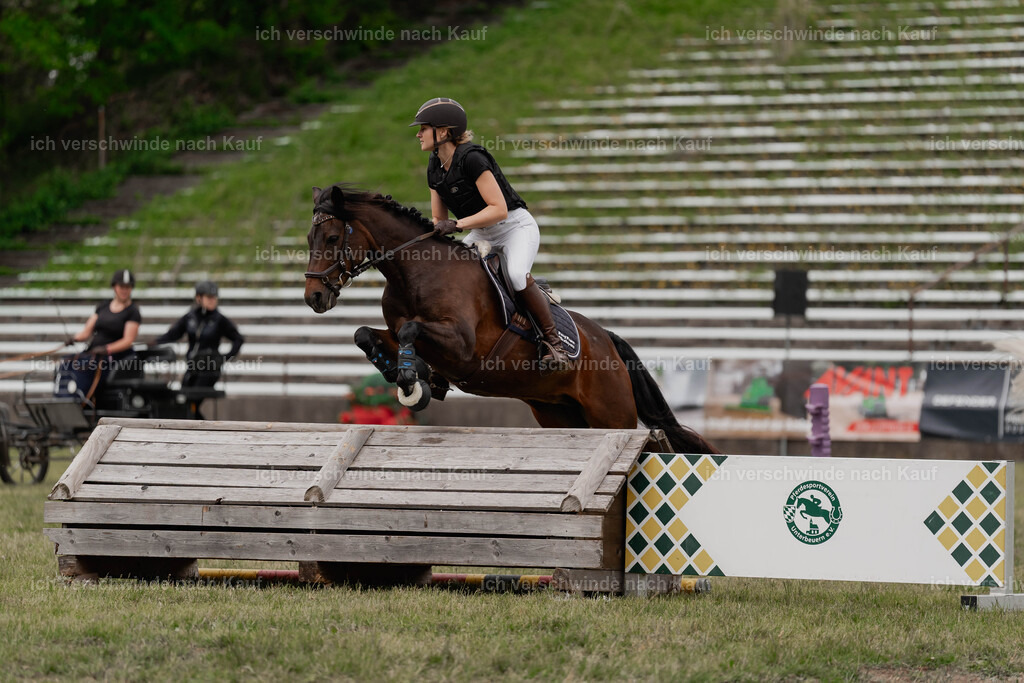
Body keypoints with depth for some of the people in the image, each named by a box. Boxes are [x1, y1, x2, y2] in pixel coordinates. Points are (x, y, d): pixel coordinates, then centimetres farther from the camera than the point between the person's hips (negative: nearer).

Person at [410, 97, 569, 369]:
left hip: (516, 227, -9)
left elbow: (499, 209, -27)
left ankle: (554, 342, -24)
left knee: (516, 275, -34)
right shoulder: (435, 168, 3)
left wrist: (457, 225, -32)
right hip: (481, 234, 9)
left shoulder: (471, 158, -23)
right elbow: (438, 219, 11)